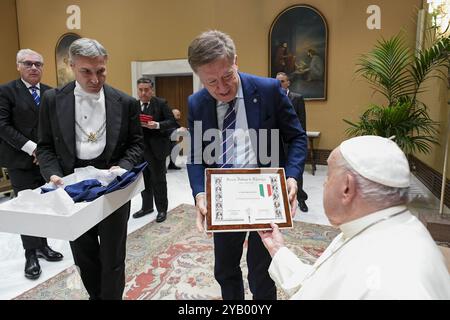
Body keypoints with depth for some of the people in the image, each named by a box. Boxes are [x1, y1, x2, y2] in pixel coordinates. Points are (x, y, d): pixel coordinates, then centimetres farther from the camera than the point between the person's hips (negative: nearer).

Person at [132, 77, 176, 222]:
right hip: (140, 147, 4)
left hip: (156, 148, -4)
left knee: (158, 180, 4)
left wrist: (157, 125, -23)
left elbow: (172, 121, -8)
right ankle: (146, 207, 31)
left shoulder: (161, 103, -4)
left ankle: (162, 209, 18)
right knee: (144, 179, 15)